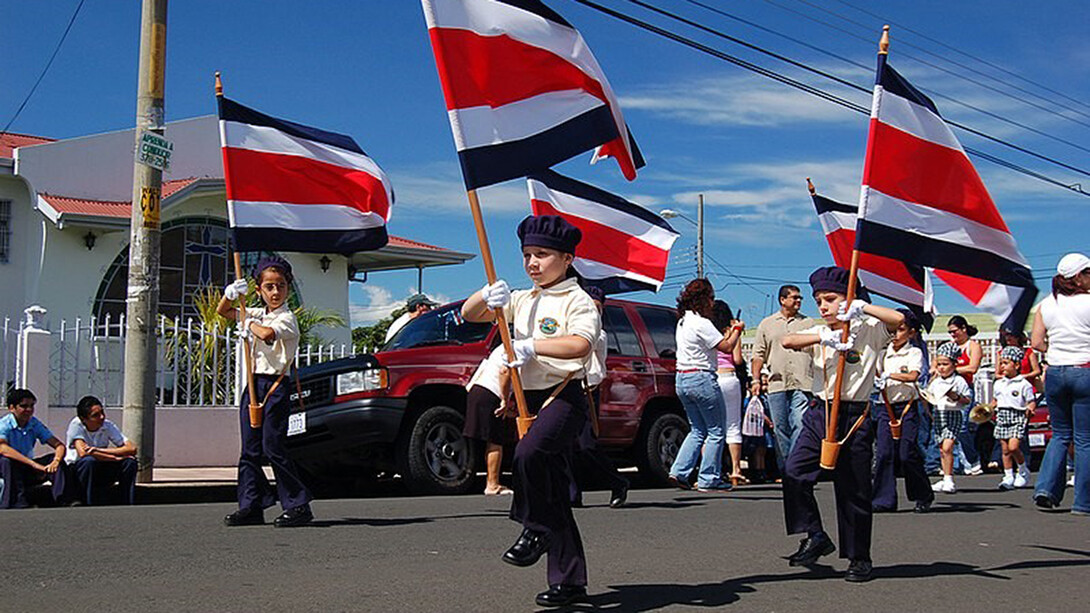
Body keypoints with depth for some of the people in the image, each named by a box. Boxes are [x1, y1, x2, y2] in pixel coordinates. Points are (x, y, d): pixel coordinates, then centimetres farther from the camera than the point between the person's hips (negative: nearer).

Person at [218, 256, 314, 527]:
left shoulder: (286, 318, -9)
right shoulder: (257, 313, 15)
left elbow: (268, 334, -30)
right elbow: (222, 312, 24)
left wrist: (250, 324, -10)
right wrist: (230, 294, 4)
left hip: (275, 386, -8)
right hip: (254, 383, 8)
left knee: (273, 447, -10)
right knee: (249, 450, 7)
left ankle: (298, 505, -4)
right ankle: (251, 506, 12)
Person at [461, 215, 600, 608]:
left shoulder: (577, 300, -5)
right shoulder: (522, 300, 17)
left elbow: (580, 343, -23)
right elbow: (469, 314, 15)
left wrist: (531, 345, -27)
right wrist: (488, 296, -5)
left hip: (564, 396, -7)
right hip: (530, 399, 7)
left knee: (528, 453, -34)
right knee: (554, 495, 8)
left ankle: (535, 531, -13)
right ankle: (569, 581, 14)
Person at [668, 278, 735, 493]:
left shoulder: (682, 322, 13)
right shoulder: (701, 323, -15)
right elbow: (727, 347, -13)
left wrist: (729, 333, 21)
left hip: (681, 379, 9)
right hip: (701, 379, -9)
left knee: (698, 430, 17)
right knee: (715, 431, 2)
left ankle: (679, 471, 6)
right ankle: (709, 479, 3)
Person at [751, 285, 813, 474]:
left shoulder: (808, 323, 13)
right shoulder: (767, 324, 13)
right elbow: (758, 355, 12)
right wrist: (755, 379, 1)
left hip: (802, 384, -1)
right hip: (776, 384, 1)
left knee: (800, 425, -12)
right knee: (780, 428, 3)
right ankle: (784, 470, 10)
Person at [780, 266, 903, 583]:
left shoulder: (868, 330, 2)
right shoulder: (818, 333, 11)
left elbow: (898, 319, -17)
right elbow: (787, 341, -9)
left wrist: (860, 306, -14)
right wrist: (826, 337, -21)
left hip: (855, 416, -3)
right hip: (819, 413, 4)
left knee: (854, 490, 3)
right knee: (794, 473, -11)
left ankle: (859, 557, 16)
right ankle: (815, 537, 3)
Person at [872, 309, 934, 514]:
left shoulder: (914, 353, -3)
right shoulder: (884, 353, 12)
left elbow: (913, 376, -18)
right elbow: (877, 374, 19)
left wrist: (889, 375, -20)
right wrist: (878, 381, -1)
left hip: (908, 407, -4)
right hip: (886, 407, 4)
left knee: (907, 454, -6)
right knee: (883, 453, -3)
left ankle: (923, 497, 11)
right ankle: (884, 500, 2)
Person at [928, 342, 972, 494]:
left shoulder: (959, 381, -7)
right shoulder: (935, 382, 11)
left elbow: (967, 400, -7)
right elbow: (930, 395, 26)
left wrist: (956, 397, -23)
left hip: (954, 415, -6)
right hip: (938, 414, 6)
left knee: (947, 447, -16)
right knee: (942, 449, 9)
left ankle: (949, 480, -13)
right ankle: (946, 479, 17)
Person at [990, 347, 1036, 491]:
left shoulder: (1023, 384, -5)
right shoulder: (998, 384, 12)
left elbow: (1032, 401, -3)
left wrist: (1029, 408, -23)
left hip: (1017, 417, -5)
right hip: (1002, 417, 6)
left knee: (1013, 446, -16)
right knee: (1005, 449, 5)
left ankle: (1023, 471, 8)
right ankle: (1008, 477, 11)